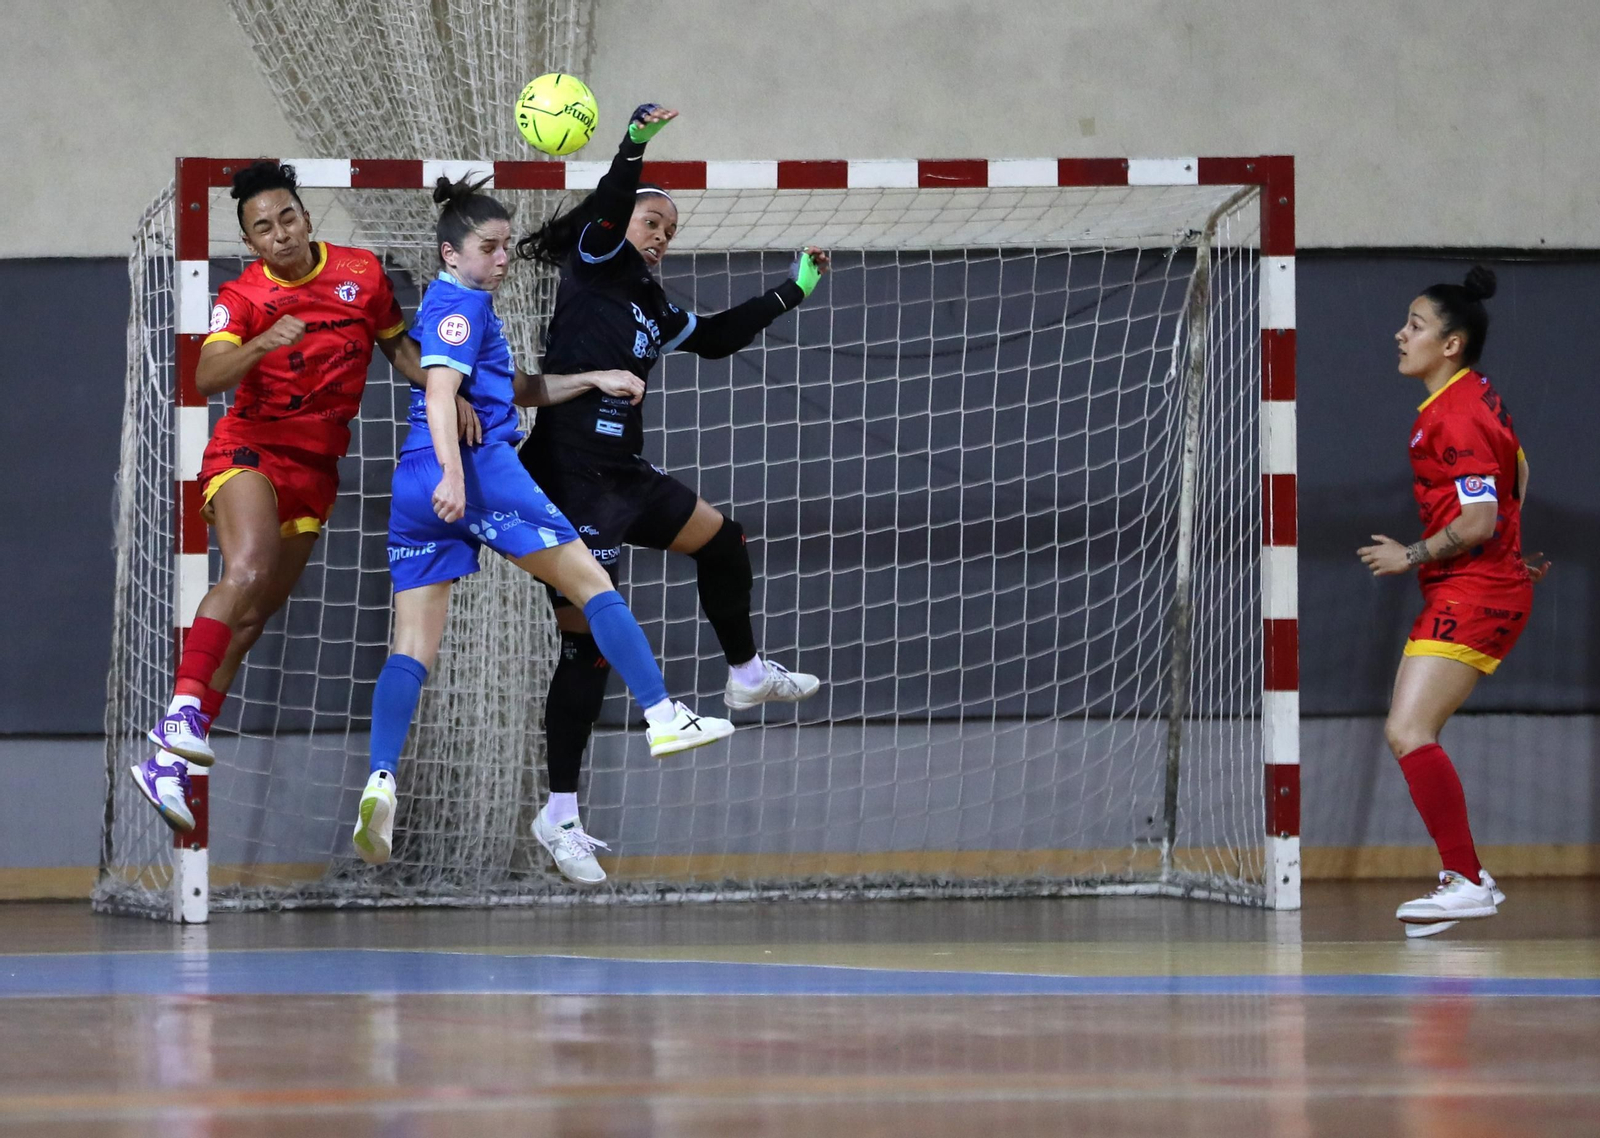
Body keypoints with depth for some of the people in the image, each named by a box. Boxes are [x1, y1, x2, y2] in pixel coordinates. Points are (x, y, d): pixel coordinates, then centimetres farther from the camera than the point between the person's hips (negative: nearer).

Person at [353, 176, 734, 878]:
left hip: (413, 490, 9)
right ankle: (664, 720, 3)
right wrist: (453, 472, -29)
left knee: (413, 648, -1)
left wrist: (593, 381, 29)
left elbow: (519, 391, 35)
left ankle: (381, 780, -20)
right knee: (590, 582, 3)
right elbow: (441, 389, -18)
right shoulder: (462, 302, -3)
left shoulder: (441, 305, 27)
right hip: (479, 468, -9)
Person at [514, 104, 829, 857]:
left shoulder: (650, 306, 17)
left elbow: (716, 339, 32)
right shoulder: (593, 267, -4)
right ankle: (560, 809, -3)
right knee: (589, 646, -8)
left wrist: (790, 293, 35)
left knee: (721, 540, 22)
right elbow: (608, 211, -24)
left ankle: (746, 676, 43)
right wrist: (634, 145, -40)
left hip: (623, 476, 9)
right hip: (571, 480, -9)